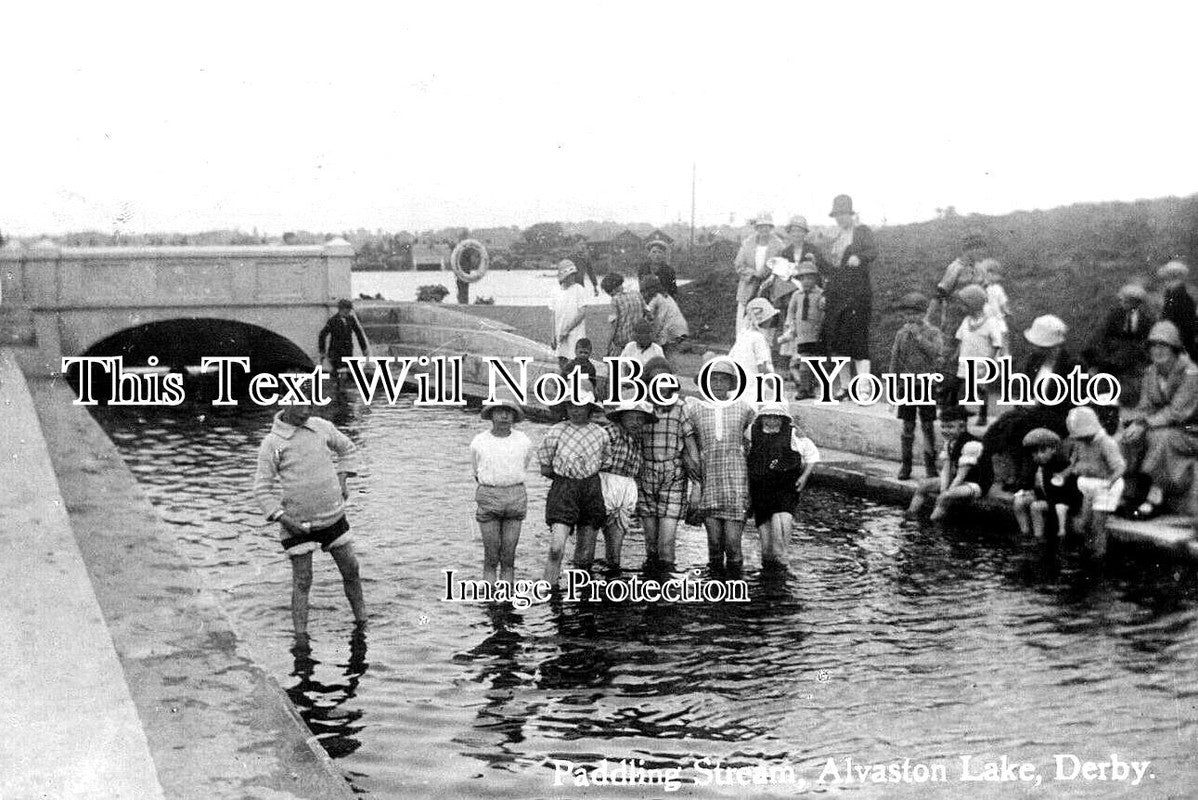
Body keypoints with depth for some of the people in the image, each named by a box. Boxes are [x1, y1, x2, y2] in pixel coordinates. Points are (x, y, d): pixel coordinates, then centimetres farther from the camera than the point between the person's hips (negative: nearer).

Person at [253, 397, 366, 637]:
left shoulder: (322, 427, 1)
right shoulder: (272, 443, -8)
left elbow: (346, 448, 22)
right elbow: (262, 490, -6)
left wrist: (342, 481, 10)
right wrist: (284, 519, -16)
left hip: (333, 516, 4)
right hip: (297, 523, -4)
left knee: (351, 570, 10)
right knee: (302, 582, -2)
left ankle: (362, 622, 28)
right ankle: (300, 637, 5)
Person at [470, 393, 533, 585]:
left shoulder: (524, 442, 1)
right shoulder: (478, 442, -1)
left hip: (515, 497, 1)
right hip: (488, 499, -1)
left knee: (508, 557, 2)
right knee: (491, 558, -1)